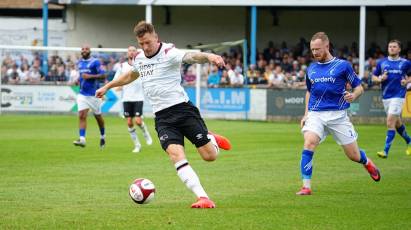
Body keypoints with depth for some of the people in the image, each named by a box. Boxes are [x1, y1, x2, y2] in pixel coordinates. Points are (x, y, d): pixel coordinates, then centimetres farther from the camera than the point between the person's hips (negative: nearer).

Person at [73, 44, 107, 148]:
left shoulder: (95, 62, -8)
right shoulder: (79, 62, 11)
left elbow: (103, 75, -14)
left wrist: (90, 76, -22)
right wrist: (79, 80, 8)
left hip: (93, 94, -4)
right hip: (82, 94, 4)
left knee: (98, 116, 10)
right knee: (82, 116, -12)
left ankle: (102, 136, 32)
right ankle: (82, 139, -18)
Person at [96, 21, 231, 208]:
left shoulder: (169, 53, -10)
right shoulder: (139, 59, 12)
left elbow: (190, 57, -31)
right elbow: (130, 75, 36)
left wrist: (208, 57, -53)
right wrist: (107, 87, 45)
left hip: (182, 109, -5)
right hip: (162, 117, 5)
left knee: (209, 156, -6)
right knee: (175, 154, -21)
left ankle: (212, 140, 33)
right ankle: (203, 198, -24)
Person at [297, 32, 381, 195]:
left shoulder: (342, 65, -1)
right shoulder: (311, 69, 11)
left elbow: (359, 87, 3)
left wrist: (353, 96, -19)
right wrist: (306, 114, 15)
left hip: (338, 115, -2)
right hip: (315, 114, 2)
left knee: (354, 155, 4)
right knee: (309, 143, -25)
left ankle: (367, 163, 42)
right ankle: (306, 186, -22)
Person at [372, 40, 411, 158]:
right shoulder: (382, 63, 6)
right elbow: (373, 77, 12)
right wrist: (380, 79, -9)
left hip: (398, 96, -4)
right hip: (386, 96, 4)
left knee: (390, 122, -14)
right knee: (397, 122, 15)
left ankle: (386, 151, -15)